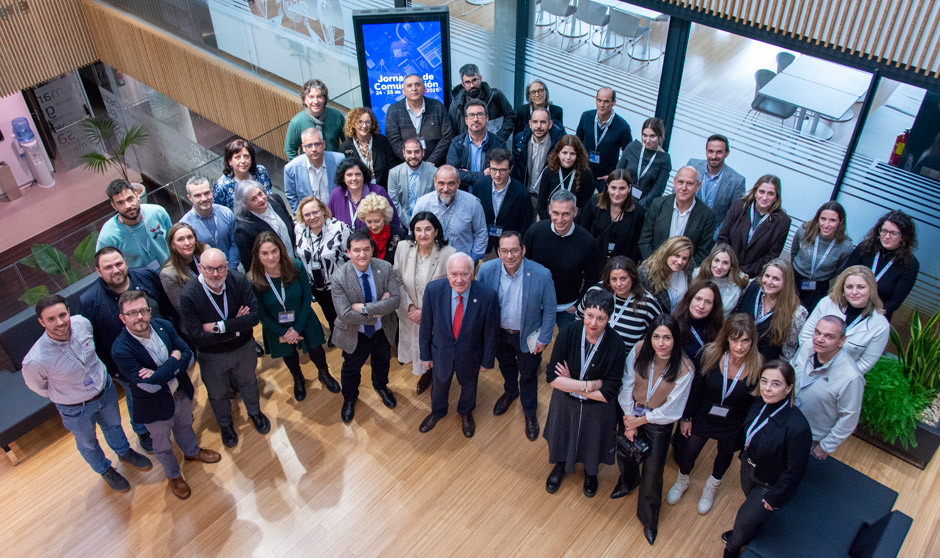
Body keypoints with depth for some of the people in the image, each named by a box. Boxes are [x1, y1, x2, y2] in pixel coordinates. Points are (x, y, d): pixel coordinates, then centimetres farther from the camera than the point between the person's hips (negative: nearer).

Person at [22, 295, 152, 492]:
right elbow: (35, 385, -12)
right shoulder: (36, 360, -38)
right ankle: (105, 470, 56)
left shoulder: (82, 323, -26)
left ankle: (124, 452, 62)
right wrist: (62, 396, 0)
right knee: (87, 443, 25)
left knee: (113, 425, 31)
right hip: (76, 409, -3)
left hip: (105, 388, 4)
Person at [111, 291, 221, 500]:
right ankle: (173, 475, 51)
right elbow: (150, 385, -35)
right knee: (163, 445, 23)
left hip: (182, 394, 4)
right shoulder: (121, 349, -32)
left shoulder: (164, 326, -17)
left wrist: (161, 372, -31)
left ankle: (192, 451, 64)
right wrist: (174, 359, -27)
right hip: (155, 407, -4)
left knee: (185, 426, 33)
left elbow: (188, 355, -15)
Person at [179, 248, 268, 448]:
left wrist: (220, 326, -31)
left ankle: (254, 412, 59)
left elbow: (255, 315, -26)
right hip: (212, 356, -2)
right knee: (217, 394, 24)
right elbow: (197, 337, -30)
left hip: (244, 348, 2)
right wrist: (237, 326, -27)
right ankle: (225, 424, 54)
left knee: (248, 383, 29)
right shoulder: (189, 295, -29)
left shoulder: (238, 280, -23)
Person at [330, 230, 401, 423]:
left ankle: (381, 386, 63)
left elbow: (396, 299, -24)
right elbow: (345, 315, -30)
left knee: (382, 362, 30)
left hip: (383, 331, 2)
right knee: (351, 369, 23)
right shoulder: (339, 277, -27)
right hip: (354, 335, -2)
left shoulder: (385, 268, -20)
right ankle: (349, 398, 53)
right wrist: (379, 310, -29)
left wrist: (365, 308, -32)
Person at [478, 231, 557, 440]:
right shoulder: (486, 270, -23)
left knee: (528, 375, 19)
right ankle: (511, 391, 63)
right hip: (499, 332, 3)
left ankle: (529, 411, 47)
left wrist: (544, 339, -9)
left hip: (527, 336, -2)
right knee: (506, 366, 30)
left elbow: (549, 309, -15)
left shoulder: (542, 275, -30)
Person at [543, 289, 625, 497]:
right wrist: (589, 385, -27)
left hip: (597, 409, -1)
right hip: (564, 402, 1)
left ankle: (590, 473, 61)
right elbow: (552, 376, -24)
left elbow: (609, 393, -24)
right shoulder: (568, 333, -26)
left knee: (592, 443, 26)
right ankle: (560, 466, 62)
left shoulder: (616, 346, -28)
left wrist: (571, 385, -21)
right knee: (562, 437, 28)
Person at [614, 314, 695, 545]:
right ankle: (628, 481, 61)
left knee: (652, 472, 6)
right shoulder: (639, 350, -22)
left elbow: (671, 411, -18)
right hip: (632, 413, 3)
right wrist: (629, 422, -8)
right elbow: (626, 385, -10)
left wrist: (639, 420, -11)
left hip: (659, 423, -3)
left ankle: (649, 519, 35)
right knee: (624, 453, 23)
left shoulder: (684, 369, -28)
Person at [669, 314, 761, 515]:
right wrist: (686, 417, -2)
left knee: (725, 455, 27)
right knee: (686, 455, 17)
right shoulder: (710, 354, -24)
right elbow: (695, 388, -10)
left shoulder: (758, 366, -26)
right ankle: (682, 481, 54)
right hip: (703, 416, 0)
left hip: (734, 425, 0)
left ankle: (712, 486, 60)